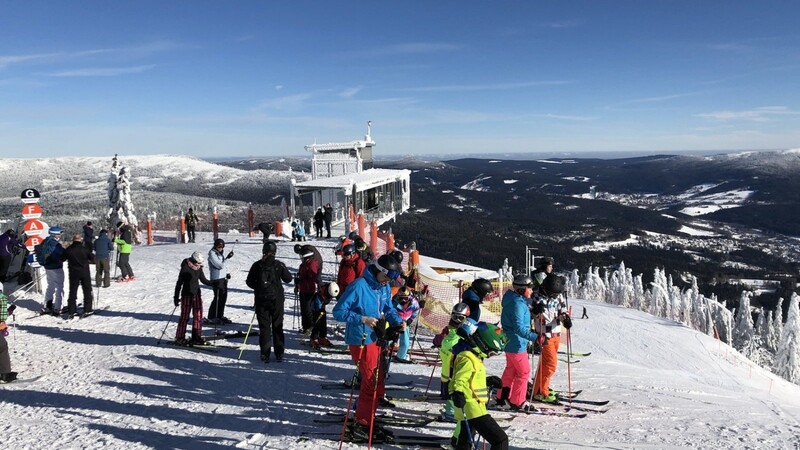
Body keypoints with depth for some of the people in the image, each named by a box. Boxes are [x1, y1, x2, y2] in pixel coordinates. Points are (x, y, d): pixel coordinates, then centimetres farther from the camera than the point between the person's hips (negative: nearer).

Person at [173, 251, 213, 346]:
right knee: (185, 317, -2)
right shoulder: (185, 268, -13)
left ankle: (196, 337, 12)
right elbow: (179, 283, -10)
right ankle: (179, 338, 7)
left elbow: (203, 280, 14)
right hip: (187, 295, -6)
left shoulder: (199, 268, 5)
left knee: (198, 316, 4)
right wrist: (176, 297, -10)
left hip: (197, 294, 6)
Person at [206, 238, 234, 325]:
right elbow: (220, 265, -21)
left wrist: (227, 273, 13)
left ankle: (220, 315, 22)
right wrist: (227, 258, -24)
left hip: (223, 278, 9)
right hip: (217, 279, -9)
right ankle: (212, 317, 4)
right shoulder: (212, 254, -15)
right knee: (218, 298, -6)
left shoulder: (220, 253, 12)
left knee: (224, 297, 12)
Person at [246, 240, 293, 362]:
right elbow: (288, 279, 2)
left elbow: (249, 282, 1)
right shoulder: (279, 265, -8)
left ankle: (265, 354, 5)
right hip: (276, 299, 0)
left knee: (264, 327, 7)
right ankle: (279, 354, 7)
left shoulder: (257, 265, -5)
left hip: (261, 300, 1)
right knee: (277, 326, 8)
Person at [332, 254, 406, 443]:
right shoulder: (358, 286, -19)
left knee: (375, 381, 17)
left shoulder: (384, 287, 4)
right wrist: (363, 319, -25)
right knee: (372, 383, -4)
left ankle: (365, 420, 32)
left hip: (375, 339, 8)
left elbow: (388, 309, 16)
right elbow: (338, 312, -18)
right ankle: (361, 426, 11)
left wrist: (398, 321, -4)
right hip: (361, 341, -8)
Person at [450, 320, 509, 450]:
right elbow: (459, 380, -28)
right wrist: (457, 393, -45)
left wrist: (488, 381, 23)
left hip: (469, 409, 11)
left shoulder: (473, 356, 13)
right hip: (472, 409, -11)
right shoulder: (467, 358, -18)